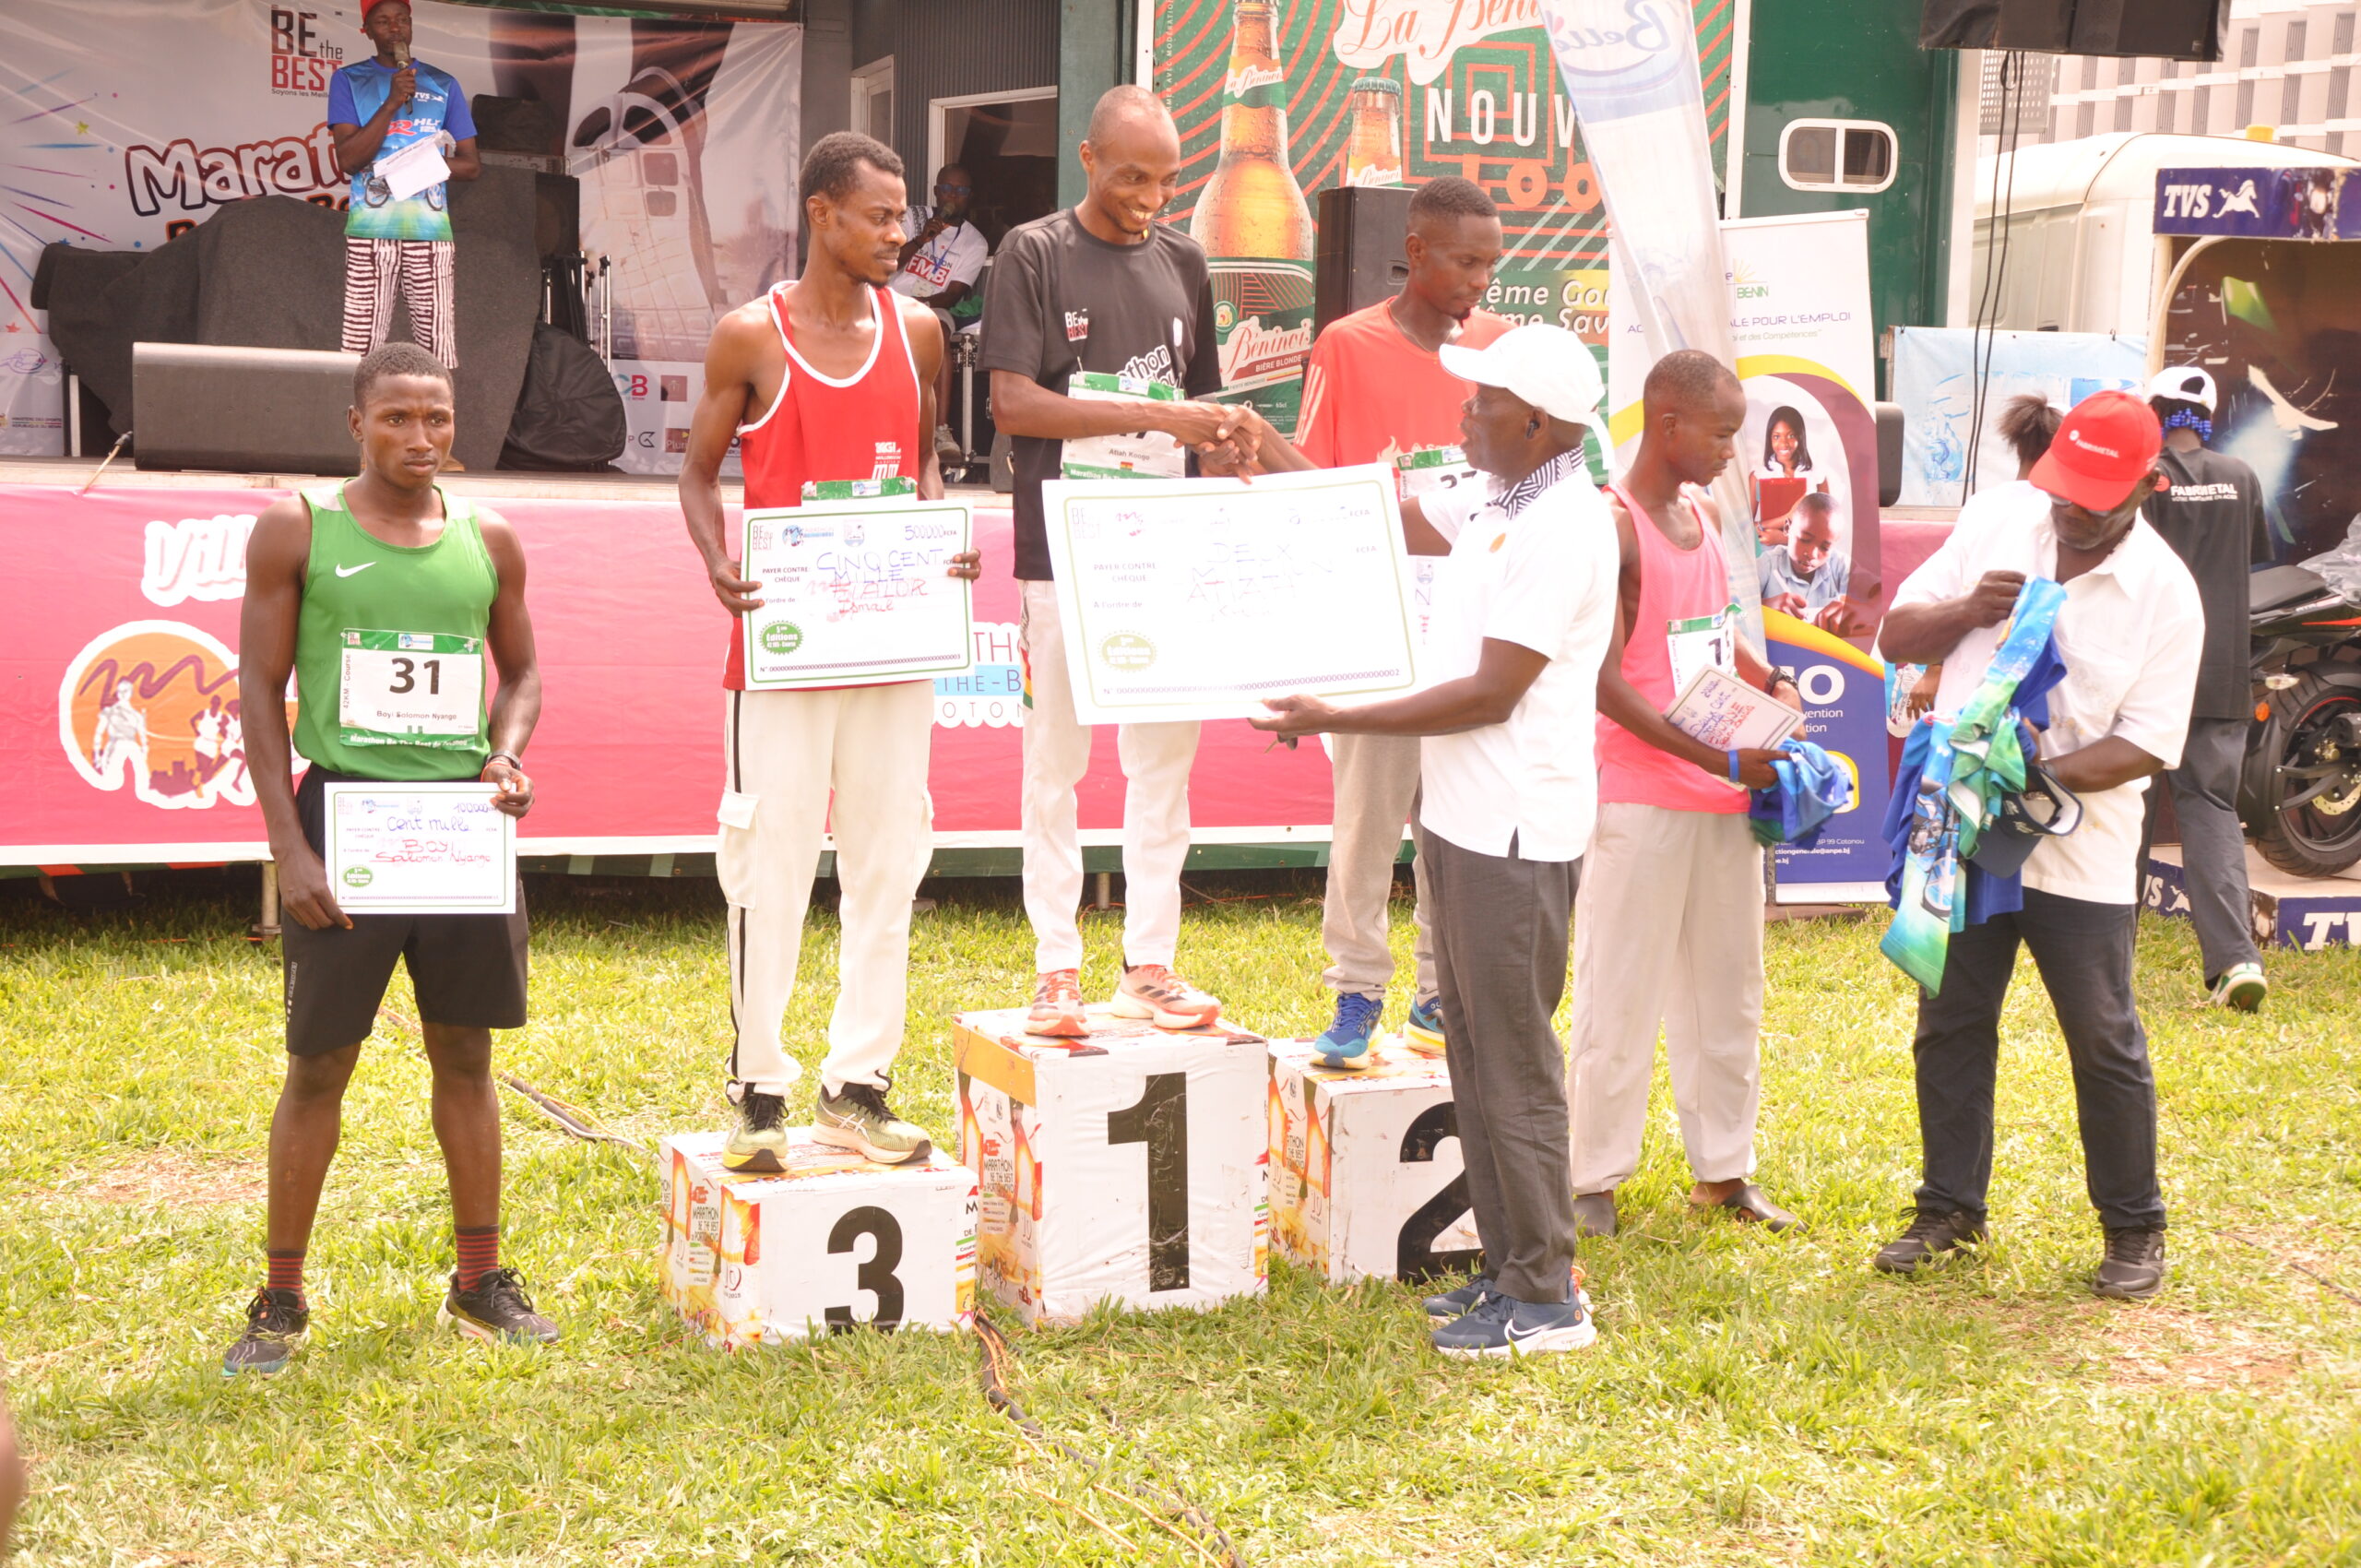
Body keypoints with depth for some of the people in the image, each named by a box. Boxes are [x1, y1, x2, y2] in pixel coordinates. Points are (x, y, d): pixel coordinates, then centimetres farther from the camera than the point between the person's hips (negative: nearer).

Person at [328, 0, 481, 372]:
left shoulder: (444, 85, 15)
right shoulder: (348, 80, 10)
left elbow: (472, 165, 13)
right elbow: (347, 160, -2)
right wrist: (393, 102, -10)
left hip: (431, 233, 1)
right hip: (370, 233, -1)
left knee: (440, 352, -5)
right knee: (362, 350, -8)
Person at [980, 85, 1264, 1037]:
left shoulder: (1181, 260, 13)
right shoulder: (1034, 255, -2)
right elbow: (1012, 403, -11)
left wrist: (1225, 442, -4)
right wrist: (1154, 415, -18)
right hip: (1065, 548, -4)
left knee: (1165, 761, 6)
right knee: (1055, 767, 1)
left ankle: (1150, 966, 14)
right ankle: (1056, 971, 10)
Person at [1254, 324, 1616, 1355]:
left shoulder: (1563, 529, -17)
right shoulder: (1498, 507, 12)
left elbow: (1490, 694, -20)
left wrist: (1336, 720, -17)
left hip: (1515, 831, -10)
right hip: (1462, 816, 10)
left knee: (1514, 1066, -3)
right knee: (1477, 1052, 15)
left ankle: (1546, 1298, 6)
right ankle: (1506, 1265, 25)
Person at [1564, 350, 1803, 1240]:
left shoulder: (1704, 514, 11)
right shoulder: (1613, 528, -14)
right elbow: (1608, 684, -18)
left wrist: (1769, 684, 8)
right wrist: (1721, 758, -21)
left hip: (1725, 796, 8)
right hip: (1641, 797, -8)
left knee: (1727, 989, 14)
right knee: (1621, 993, 0)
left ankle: (1722, 1167, 25)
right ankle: (1595, 1177, 11)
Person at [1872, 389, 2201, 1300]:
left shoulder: (2166, 594, -10)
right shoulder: (1994, 520, -1)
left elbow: (2146, 745, -12)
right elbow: (1896, 636, 3)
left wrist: (2042, 776, -27)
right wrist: (1969, 611, -17)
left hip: (2079, 851, -3)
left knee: (2105, 1044, 4)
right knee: (1950, 1028, 11)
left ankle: (2134, 1231, 19)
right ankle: (1951, 1208, 25)